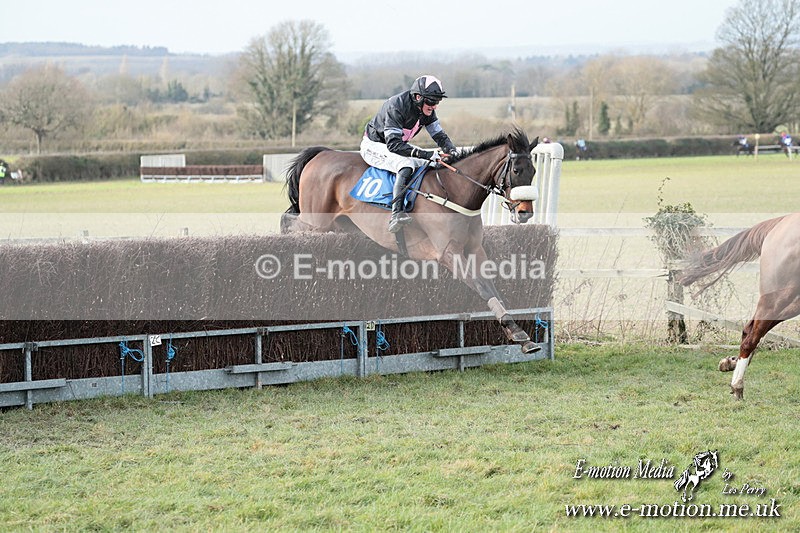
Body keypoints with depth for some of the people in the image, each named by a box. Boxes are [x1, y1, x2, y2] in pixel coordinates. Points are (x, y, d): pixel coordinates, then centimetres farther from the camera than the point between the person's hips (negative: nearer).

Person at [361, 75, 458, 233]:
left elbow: (439, 134, 0)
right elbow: (393, 144, -38)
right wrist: (427, 154, -44)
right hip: (374, 145, -9)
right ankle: (396, 213, -48)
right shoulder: (396, 107, -32)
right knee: (407, 164, -35)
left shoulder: (427, 110, -6)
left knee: (436, 163, 0)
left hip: (398, 144, 9)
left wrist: (452, 150, -23)